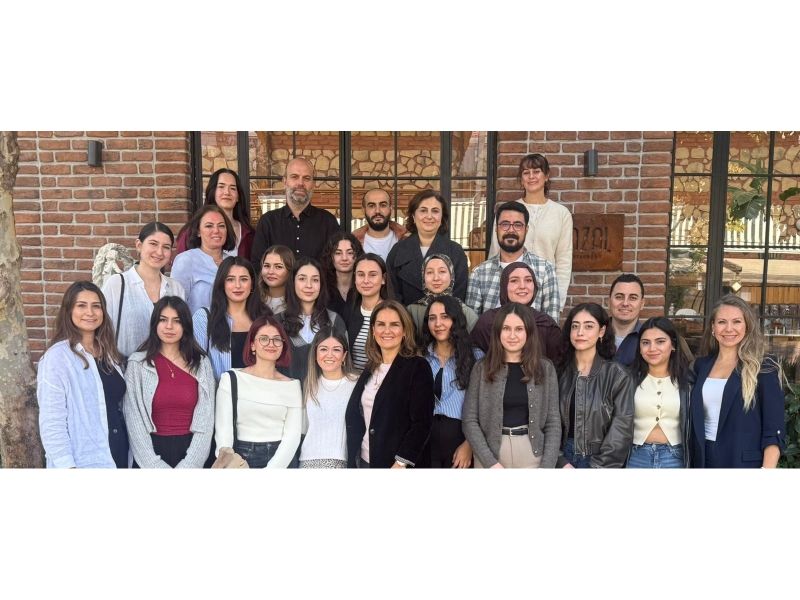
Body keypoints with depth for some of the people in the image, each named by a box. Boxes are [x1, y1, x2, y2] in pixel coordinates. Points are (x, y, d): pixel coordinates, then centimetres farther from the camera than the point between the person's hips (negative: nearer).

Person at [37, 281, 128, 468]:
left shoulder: (109, 353, 8)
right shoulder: (57, 356, -13)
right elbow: (51, 422, -17)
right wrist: (66, 466, -22)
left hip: (119, 456, 6)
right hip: (84, 462, -6)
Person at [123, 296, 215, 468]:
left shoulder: (201, 363, 3)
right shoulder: (138, 363, 0)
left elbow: (206, 420, 0)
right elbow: (134, 420, -4)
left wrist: (188, 465, -9)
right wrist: (156, 466, -10)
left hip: (191, 450, 1)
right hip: (152, 450, -1)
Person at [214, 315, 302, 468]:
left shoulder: (292, 385, 9)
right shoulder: (231, 379, 5)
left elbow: (292, 435, 1)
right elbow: (223, 430, -1)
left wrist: (271, 469, -12)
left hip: (281, 460, 0)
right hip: (241, 457, 0)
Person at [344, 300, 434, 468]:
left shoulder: (418, 367, -9)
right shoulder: (370, 368, 8)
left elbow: (422, 422, -15)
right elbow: (354, 415, 10)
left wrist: (401, 463, -21)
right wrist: (352, 459, 4)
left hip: (398, 464, -5)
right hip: (364, 460, 5)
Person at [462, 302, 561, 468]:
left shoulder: (545, 368, 2)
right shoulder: (481, 369, 0)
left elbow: (553, 422, 1)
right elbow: (470, 420, -3)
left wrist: (547, 466, -9)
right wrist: (490, 462, -13)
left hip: (533, 454, 1)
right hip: (490, 453, 0)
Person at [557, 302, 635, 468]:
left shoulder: (618, 375, -6)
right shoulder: (559, 372, -1)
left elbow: (621, 431, -10)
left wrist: (597, 467, -14)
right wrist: (561, 463, -11)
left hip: (601, 462, -2)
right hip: (563, 459, 2)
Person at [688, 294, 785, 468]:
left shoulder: (764, 369, -7)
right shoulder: (701, 365, 6)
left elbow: (775, 431, -11)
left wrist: (768, 469, -21)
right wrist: (691, 460, 4)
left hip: (744, 462, -4)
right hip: (703, 459, 4)